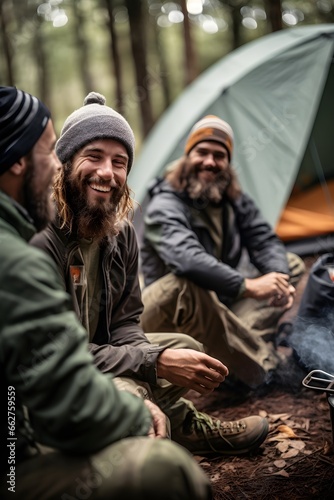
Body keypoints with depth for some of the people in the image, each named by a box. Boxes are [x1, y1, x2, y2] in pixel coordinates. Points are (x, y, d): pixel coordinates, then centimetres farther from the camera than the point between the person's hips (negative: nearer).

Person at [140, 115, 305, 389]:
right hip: (171, 312, -7)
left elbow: (265, 241, -5)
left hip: (224, 302, 8)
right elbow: (186, 258, -41)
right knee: (184, 286, -42)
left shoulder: (233, 198, 0)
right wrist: (247, 286, -47)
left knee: (291, 264, 1)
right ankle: (260, 367, -28)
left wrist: (278, 277, -27)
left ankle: (247, 344, -21)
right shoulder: (164, 207, -24)